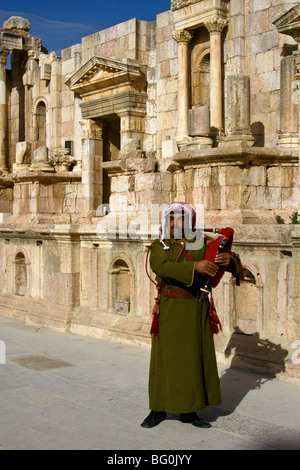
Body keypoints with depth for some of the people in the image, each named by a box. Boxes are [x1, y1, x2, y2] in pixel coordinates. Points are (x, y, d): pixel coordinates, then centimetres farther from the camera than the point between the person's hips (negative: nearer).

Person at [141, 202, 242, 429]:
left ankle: (189, 411, 19)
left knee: (196, 358, 7)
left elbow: (232, 263, 1)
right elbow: (163, 267, -23)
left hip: (198, 312, 3)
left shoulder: (202, 246, 4)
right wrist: (195, 266, -36)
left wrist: (228, 260, -25)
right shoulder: (160, 247, -2)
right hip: (170, 311, -2)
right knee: (165, 358, 2)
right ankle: (158, 409, 16)